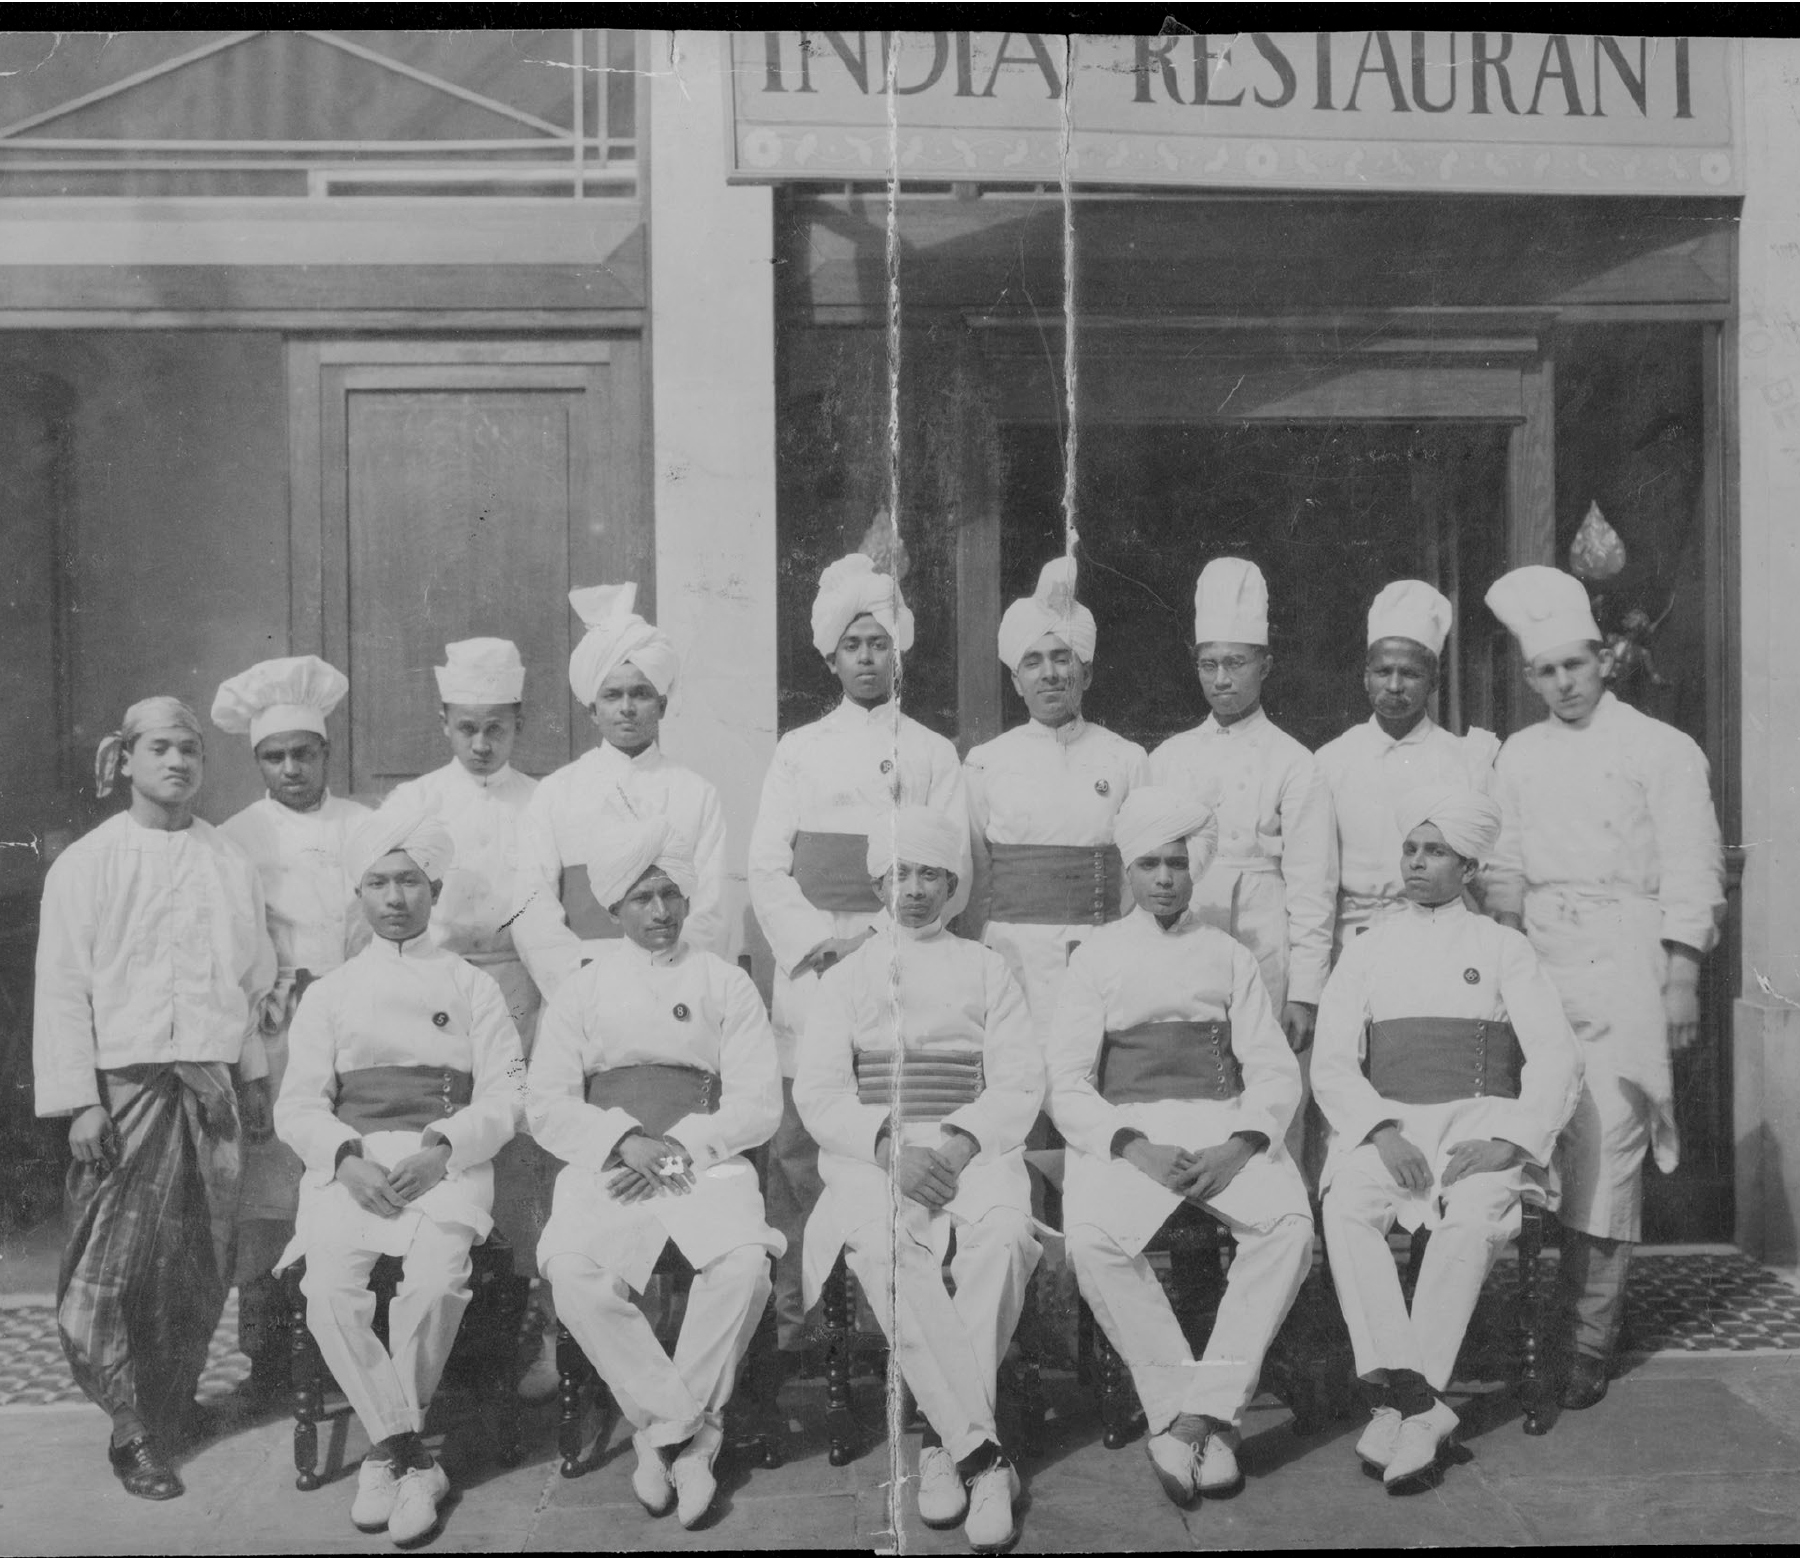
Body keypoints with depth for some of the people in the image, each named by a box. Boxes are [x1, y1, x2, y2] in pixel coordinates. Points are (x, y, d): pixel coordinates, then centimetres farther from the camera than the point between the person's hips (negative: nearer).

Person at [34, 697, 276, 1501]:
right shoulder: (86, 863, 0)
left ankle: (160, 1426, 20)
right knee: (111, 1268, -5)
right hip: (123, 1084, -3)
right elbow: (61, 990, -2)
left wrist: (254, 1076, 11)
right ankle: (133, 1433, 8)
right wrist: (79, 1100, -8)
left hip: (210, 1085, 3)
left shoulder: (231, 863, 9)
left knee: (200, 1269, 5)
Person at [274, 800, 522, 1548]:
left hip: (447, 1165, -1)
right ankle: (414, 1458, -12)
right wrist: (348, 1158, -12)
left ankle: (385, 1448, -8)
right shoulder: (330, 994, 17)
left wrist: (443, 1147, -13)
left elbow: (506, 1093, 4)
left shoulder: (471, 986, 13)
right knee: (329, 1286, -28)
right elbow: (298, 1103, 8)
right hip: (352, 1164, 2)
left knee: (436, 1280, -31)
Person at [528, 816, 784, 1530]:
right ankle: (693, 1432, -17)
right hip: (607, 1166, 1)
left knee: (745, 1259, -31)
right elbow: (548, 1105, 5)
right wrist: (624, 1142, -12)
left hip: (705, 1163, -1)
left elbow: (758, 1105, 4)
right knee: (574, 1269, -30)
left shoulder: (726, 984, 12)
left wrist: (677, 1149, -10)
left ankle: (663, 1431, -15)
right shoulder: (582, 990, 15)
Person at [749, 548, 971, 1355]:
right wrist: (822, 942, -8)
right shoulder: (798, 751, 12)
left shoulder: (933, 755, 12)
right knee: (798, 1142, -3)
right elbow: (765, 871, 6)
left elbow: (950, 874, 4)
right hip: (810, 971, 0)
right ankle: (793, 1305, 4)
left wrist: (877, 936, -9)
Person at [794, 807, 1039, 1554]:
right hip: (870, 1154, 0)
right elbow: (819, 1092, 5)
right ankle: (983, 1452, -30)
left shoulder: (986, 971, 18)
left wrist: (960, 1140, -13)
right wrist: (889, 1144, -13)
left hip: (971, 1150, 0)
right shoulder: (847, 976, 17)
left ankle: (948, 1442, -25)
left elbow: (1019, 1087, 7)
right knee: (883, 1247, -34)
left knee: (1002, 1233, -34)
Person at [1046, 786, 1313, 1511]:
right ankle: (1210, 1426, -22)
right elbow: (1067, 1085, 5)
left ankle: (1191, 1419, -27)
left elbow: (1276, 1070, 9)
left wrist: (1241, 1145, -12)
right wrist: (1133, 1147, -13)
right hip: (1125, 1131, -1)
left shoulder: (1229, 956, 19)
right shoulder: (1096, 956, 15)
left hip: (1224, 1128, 1)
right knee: (1093, 1237, -32)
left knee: (1290, 1221, -30)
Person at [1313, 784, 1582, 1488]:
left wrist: (1508, 1141, -13)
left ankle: (1398, 1407, -30)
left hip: (1480, 1123, -1)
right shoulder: (1366, 952, 18)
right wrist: (1382, 1132, -12)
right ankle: (1419, 1404, -35)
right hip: (1384, 1127, 1)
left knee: (1472, 1217, -34)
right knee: (1346, 1208, -31)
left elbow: (1556, 1058, 4)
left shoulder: (1503, 948, 14)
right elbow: (1331, 1065, 7)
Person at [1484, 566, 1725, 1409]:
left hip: (1624, 966, -4)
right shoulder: (1519, 755, 15)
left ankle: (1592, 1340, -2)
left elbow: (1691, 874, -2)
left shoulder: (1662, 750, 2)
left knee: (1606, 1149, -7)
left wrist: (1681, 979, -9)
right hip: (1539, 962, 4)